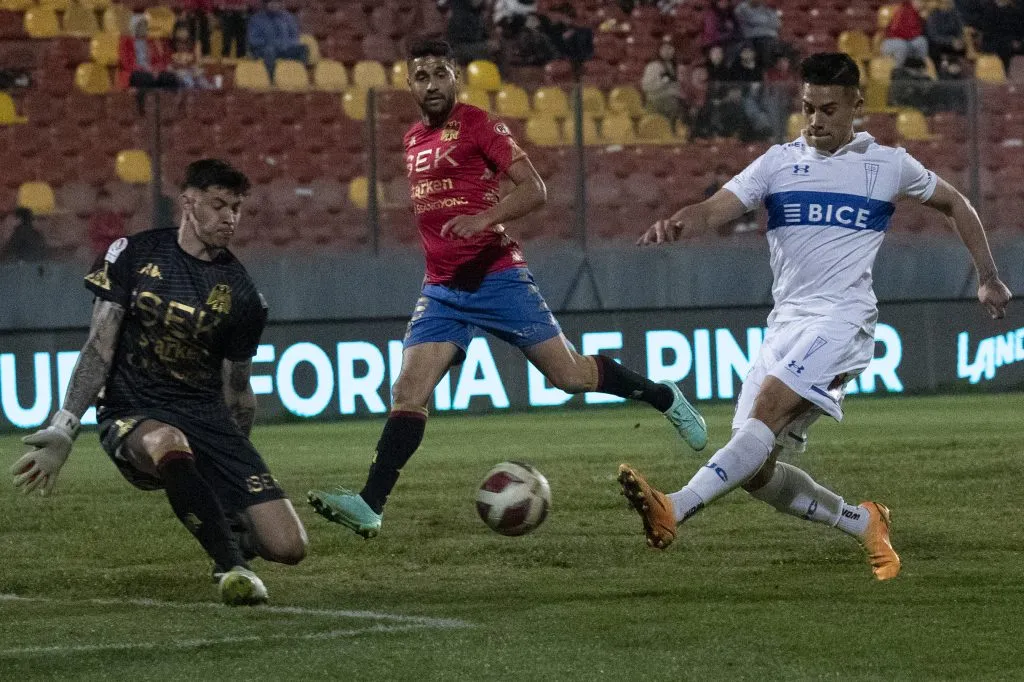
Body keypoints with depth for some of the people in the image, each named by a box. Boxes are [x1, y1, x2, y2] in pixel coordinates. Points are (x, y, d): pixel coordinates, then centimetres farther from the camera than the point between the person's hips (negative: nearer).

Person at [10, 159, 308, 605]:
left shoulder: (240, 294, 7)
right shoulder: (133, 255, 2)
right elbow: (99, 349, 1)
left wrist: (243, 471, 20)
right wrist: (63, 429, -8)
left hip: (207, 417, 3)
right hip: (133, 415, -3)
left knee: (288, 547, -14)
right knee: (169, 444, -44)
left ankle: (231, 529, 24)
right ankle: (230, 566, -23)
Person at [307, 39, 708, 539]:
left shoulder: (478, 125, -5)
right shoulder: (413, 141, 15)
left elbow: (533, 189, -12)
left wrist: (486, 217, -28)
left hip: (496, 277, -5)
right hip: (442, 288, 5)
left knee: (569, 375, -3)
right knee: (408, 392, -10)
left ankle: (665, 398, 21)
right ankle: (370, 507, -17)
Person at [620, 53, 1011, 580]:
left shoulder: (888, 165, 8)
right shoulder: (779, 162, 10)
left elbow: (955, 205, 24)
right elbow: (715, 209, -3)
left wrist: (988, 278, 22)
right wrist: (676, 225, -26)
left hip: (843, 316, -5)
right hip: (785, 321, 5)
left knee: (766, 412, -29)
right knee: (754, 470, -2)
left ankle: (675, 509, -44)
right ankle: (863, 523, 19)